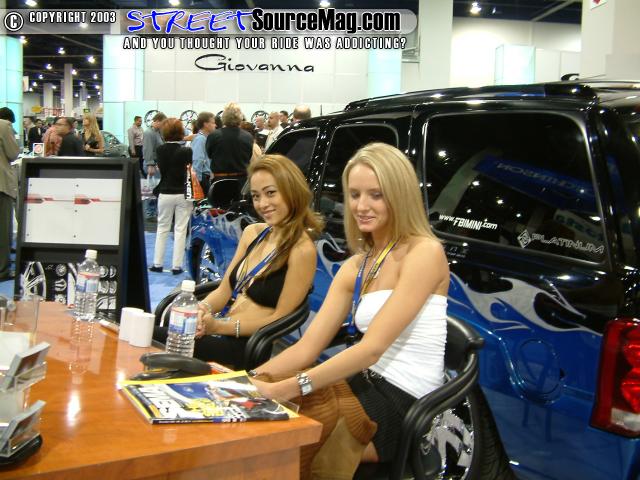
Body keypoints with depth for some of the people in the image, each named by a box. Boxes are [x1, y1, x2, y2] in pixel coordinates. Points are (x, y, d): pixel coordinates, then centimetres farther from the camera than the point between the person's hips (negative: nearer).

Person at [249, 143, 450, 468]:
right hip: (369, 387, 7)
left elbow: (372, 347, -21)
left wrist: (281, 389, -28)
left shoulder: (424, 253, -12)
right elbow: (307, 347, 6)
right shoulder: (355, 267, 12)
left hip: (404, 406, -7)